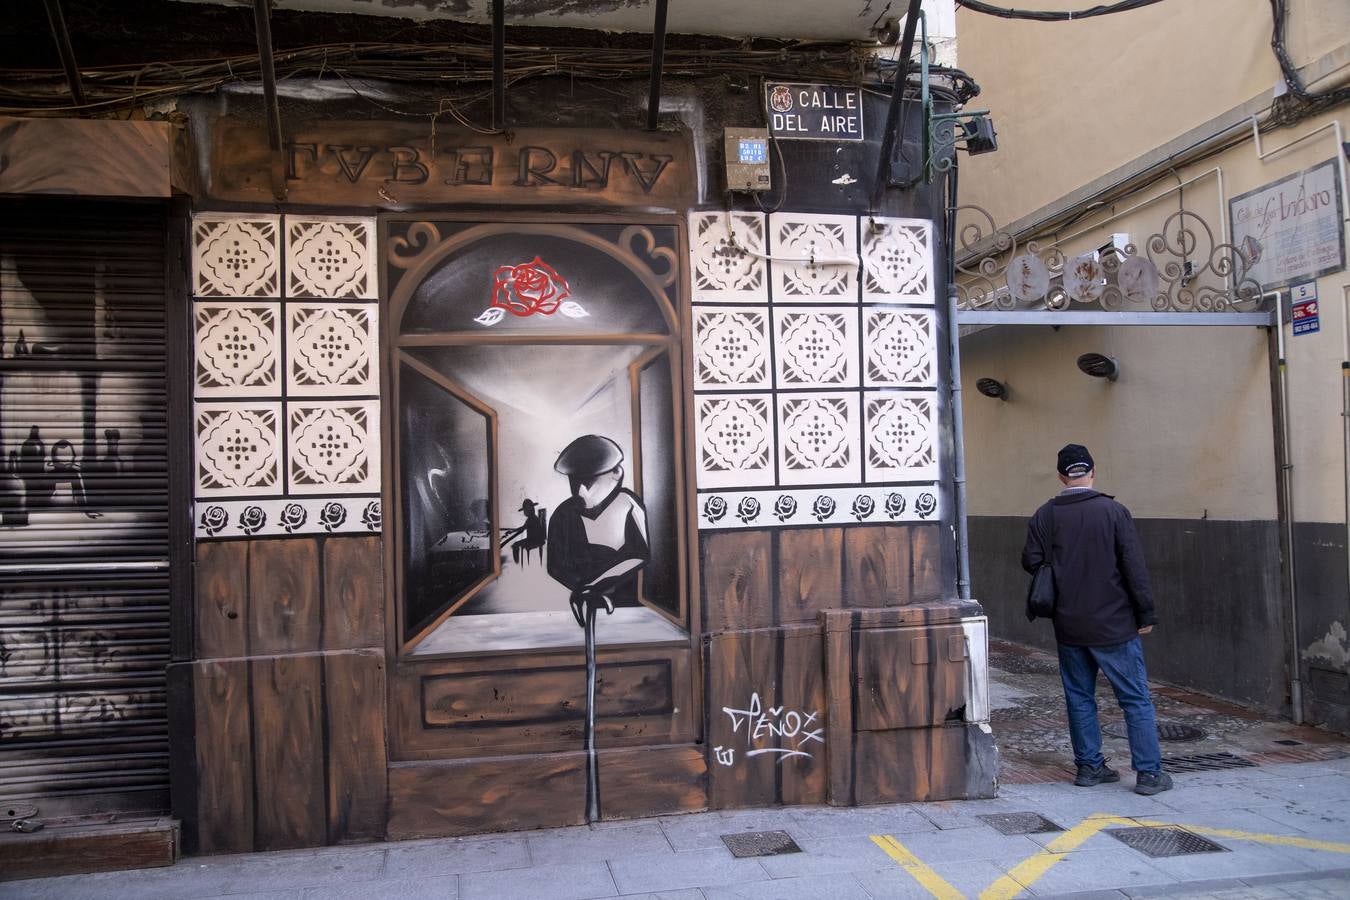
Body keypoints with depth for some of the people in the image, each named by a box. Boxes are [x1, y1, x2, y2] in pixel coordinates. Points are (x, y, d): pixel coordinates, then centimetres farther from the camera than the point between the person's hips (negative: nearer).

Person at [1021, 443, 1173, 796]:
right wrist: (1145, 613, -2)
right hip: (1114, 624, -3)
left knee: (1079, 697, 13)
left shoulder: (1045, 516, -2)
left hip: (1068, 626, 3)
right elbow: (1134, 566, -9)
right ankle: (1149, 772, 7)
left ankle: (1089, 766, 17)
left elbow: (1031, 562, -1)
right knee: (1136, 699, 5)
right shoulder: (1113, 511, -9)